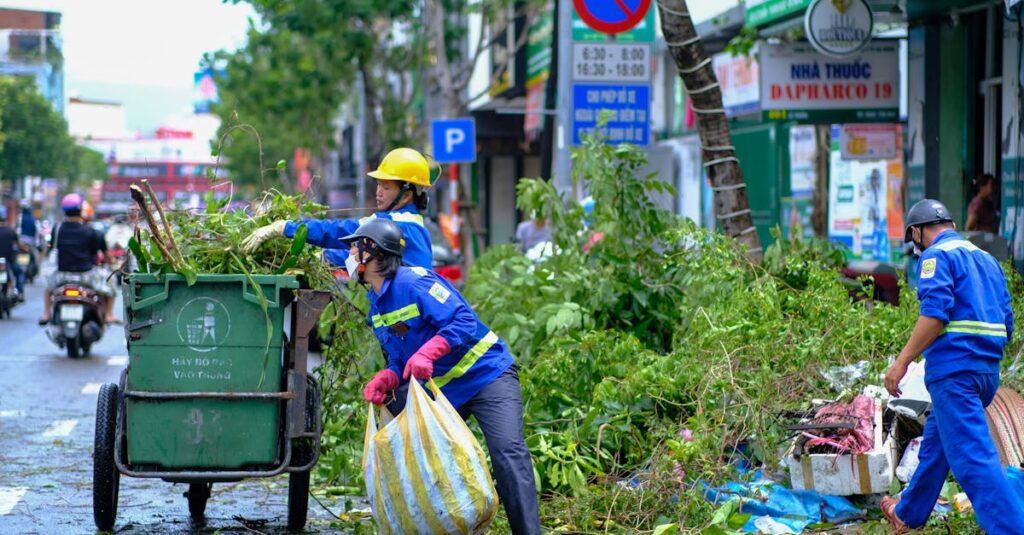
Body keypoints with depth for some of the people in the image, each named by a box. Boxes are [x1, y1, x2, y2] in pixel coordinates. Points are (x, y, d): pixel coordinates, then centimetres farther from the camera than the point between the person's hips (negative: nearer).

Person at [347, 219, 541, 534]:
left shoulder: (414, 283, -19)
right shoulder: (377, 308, 9)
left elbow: (464, 321, -28)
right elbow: (400, 360, 13)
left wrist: (427, 353, -40)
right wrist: (386, 379, -9)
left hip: (487, 374, -9)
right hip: (441, 389, 9)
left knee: (508, 451, -21)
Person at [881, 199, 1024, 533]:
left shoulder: (936, 256, -5)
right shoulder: (987, 260, 20)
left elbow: (935, 313, -19)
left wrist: (903, 360, -17)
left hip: (953, 370, -9)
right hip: (988, 371, 9)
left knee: (973, 458, -13)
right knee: (935, 442, 24)